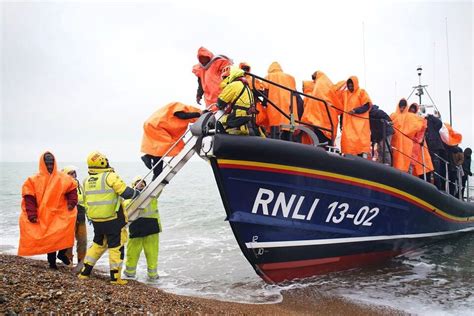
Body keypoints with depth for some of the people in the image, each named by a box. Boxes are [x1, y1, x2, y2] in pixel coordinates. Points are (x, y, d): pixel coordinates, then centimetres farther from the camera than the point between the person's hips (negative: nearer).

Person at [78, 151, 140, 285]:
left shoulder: (87, 181, 7)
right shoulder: (110, 176, -14)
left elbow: (87, 201, 15)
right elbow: (126, 192, -17)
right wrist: (137, 193, 2)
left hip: (95, 220, 7)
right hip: (113, 220, -6)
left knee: (97, 244, 23)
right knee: (116, 247, 4)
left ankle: (85, 272, 25)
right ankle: (115, 277, 9)